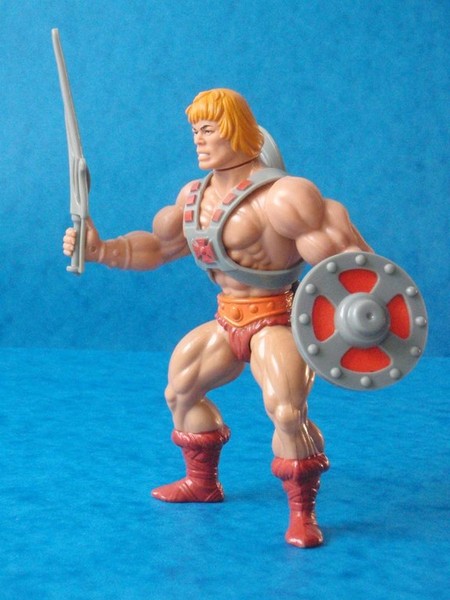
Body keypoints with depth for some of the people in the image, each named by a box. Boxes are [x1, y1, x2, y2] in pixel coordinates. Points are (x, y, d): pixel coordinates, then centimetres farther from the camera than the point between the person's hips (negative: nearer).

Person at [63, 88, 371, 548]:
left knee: (287, 410, -27)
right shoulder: (194, 195, 6)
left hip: (277, 319, -8)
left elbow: (342, 251, -24)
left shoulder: (277, 196, -22)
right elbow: (156, 246, 18)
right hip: (229, 320, 8)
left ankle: (302, 513, -9)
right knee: (179, 392, 18)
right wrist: (99, 250, 6)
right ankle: (202, 482, 39)